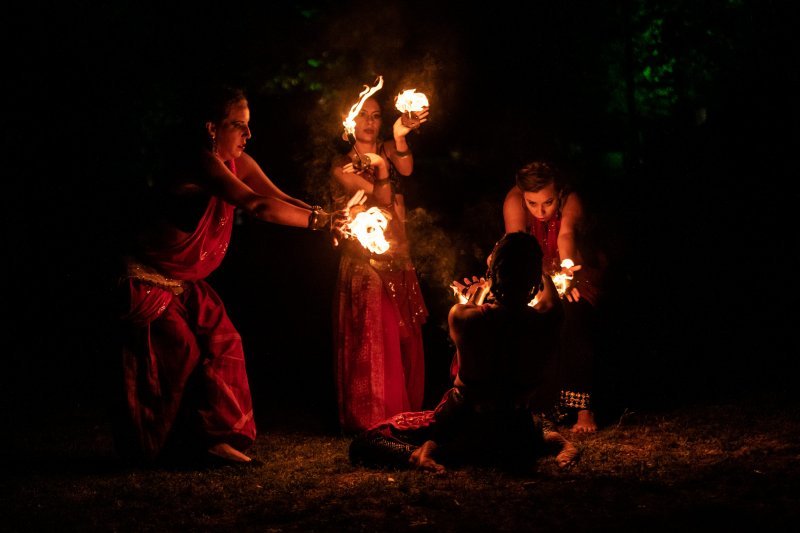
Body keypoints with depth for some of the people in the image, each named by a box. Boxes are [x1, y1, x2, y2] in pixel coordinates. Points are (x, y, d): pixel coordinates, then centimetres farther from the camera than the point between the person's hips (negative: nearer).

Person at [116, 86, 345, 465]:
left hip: (186, 284, 9)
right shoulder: (200, 164, -28)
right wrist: (318, 220, -42)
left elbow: (279, 197, -12)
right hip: (148, 280, -9)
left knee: (222, 342, -1)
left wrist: (327, 217, -29)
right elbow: (256, 206, -39)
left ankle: (215, 437, 2)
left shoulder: (238, 163, -1)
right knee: (178, 354, -5)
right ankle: (150, 448, 12)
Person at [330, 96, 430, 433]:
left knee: (406, 341, 5)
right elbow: (381, 197, -11)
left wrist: (401, 138, -30)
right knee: (371, 342, -7)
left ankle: (404, 416, 14)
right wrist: (380, 169, -29)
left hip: (399, 263, 4)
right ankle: (370, 420, 0)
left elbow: (406, 170, -13)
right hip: (364, 263, -4)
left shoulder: (388, 151, 12)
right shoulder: (342, 165, 1)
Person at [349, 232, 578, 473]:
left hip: (460, 427, -5)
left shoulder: (461, 316, -23)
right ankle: (555, 438, 15)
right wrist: (530, 263, 30)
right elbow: (550, 297, 10)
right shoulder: (548, 320, -17)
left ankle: (427, 450, -14)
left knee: (362, 444, 10)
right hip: (519, 443, 5)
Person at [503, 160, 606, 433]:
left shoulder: (571, 201, -29)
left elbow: (566, 235, -48)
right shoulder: (514, 201, -27)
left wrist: (567, 266, -70)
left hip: (576, 275, -2)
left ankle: (583, 407, -21)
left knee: (574, 317, -27)